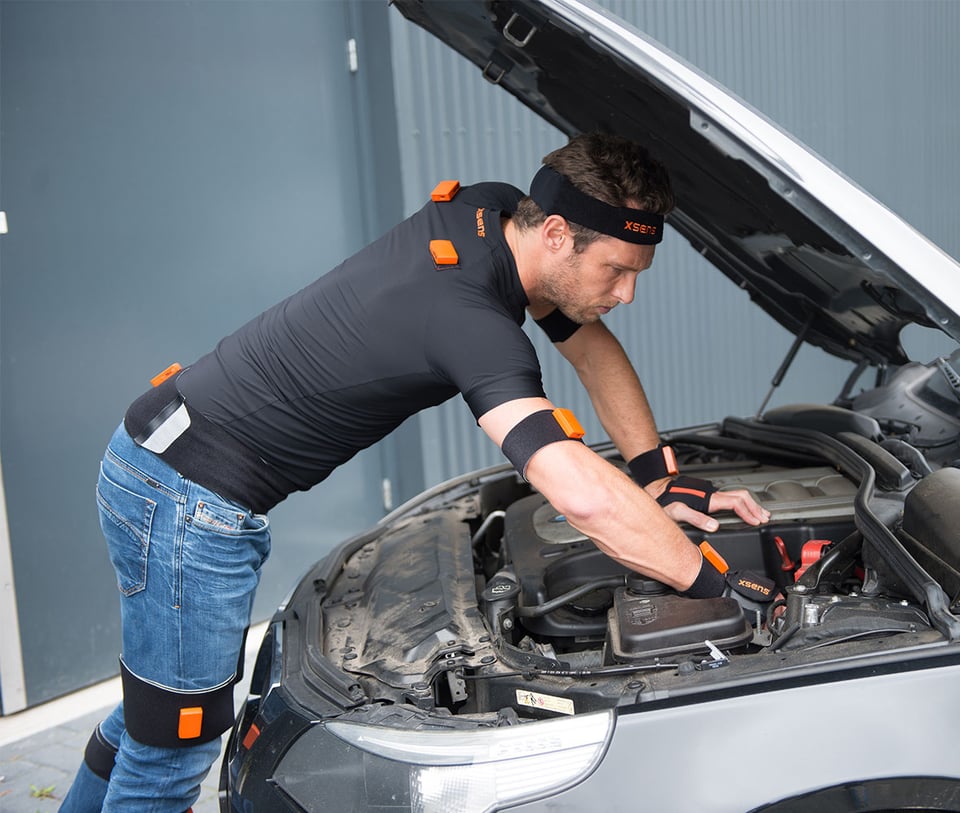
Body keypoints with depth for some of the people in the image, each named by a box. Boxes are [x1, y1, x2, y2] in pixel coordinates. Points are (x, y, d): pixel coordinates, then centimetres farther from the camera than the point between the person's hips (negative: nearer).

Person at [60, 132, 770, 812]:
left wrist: (663, 482, 7)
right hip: (189, 498, -10)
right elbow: (582, 496, -40)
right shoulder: (469, 317, -30)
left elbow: (594, 347, 12)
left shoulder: (490, 210, -1)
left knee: (159, 713, 25)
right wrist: (715, 583, -27)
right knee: (176, 748, 4)